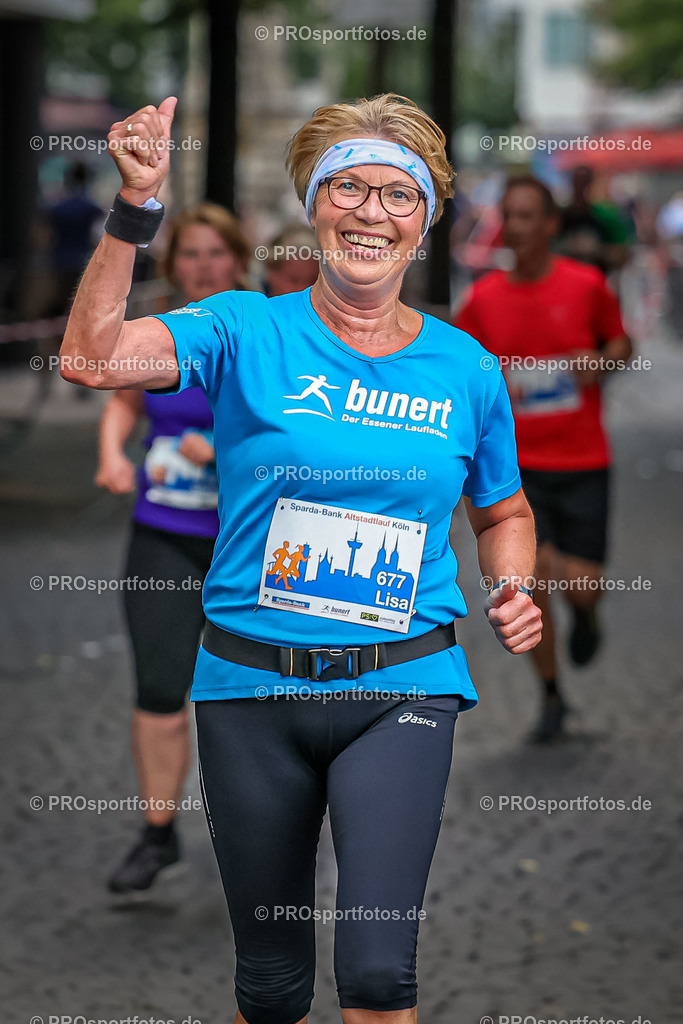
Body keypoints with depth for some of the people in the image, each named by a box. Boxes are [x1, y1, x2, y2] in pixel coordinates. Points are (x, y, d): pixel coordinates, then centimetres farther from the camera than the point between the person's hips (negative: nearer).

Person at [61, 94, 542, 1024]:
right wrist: (135, 209, -29)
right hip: (252, 687, 0)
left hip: (401, 693, 0)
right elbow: (92, 355, -19)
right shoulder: (249, 333, -3)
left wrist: (513, 594, 0)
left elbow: (504, 511, 20)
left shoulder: (465, 369, 4)